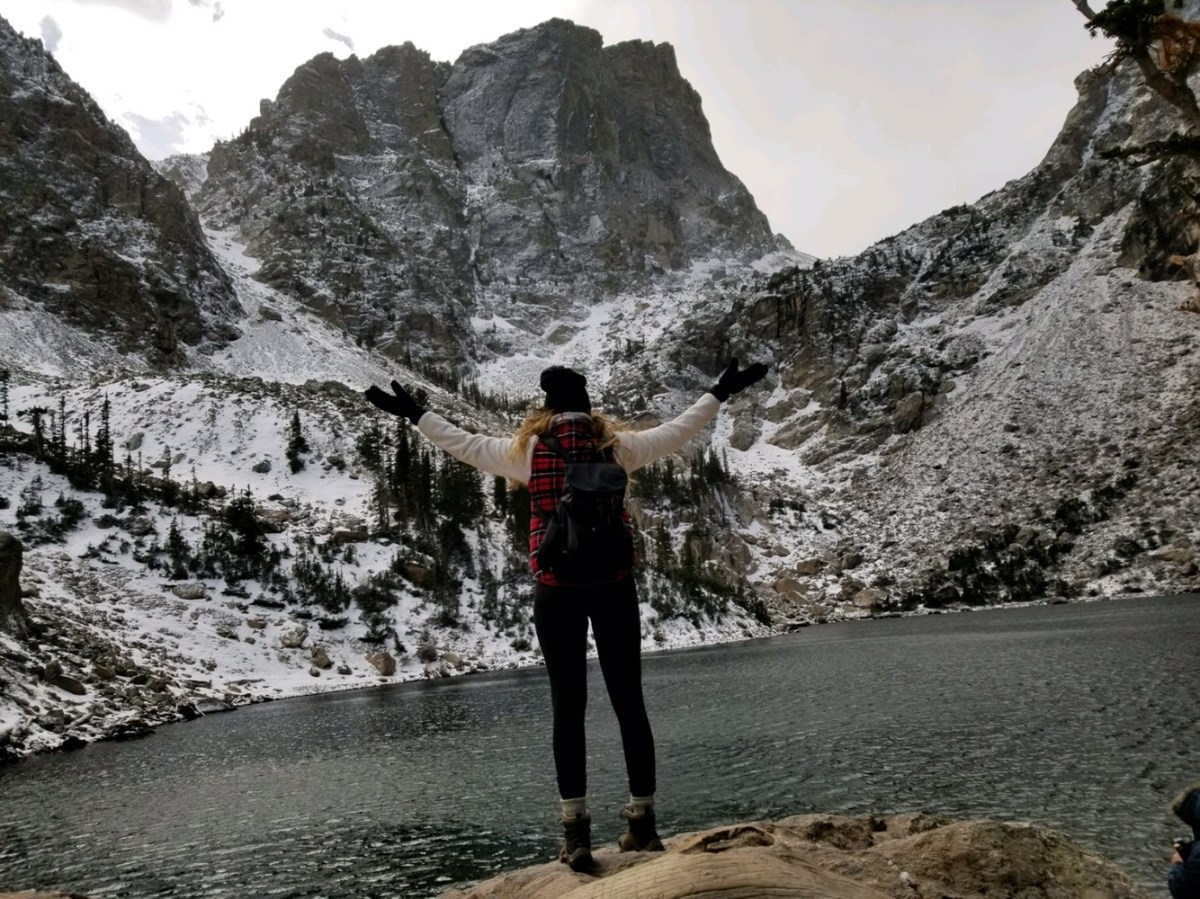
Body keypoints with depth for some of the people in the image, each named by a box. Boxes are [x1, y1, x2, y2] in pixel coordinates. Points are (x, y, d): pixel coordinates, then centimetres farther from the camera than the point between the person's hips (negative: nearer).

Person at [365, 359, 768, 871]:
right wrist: (721, 392, 23)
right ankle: (643, 823, 12)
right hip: (613, 584, 1)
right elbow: (679, 430, 11)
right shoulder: (617, 445, 4)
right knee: (629, 702, 7)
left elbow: (465, 444, 8)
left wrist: (414, 414, 20)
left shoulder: (527, 449, 1)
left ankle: (576, 833, 3)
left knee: (567, 707, 4)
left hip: (556, 588, 0)